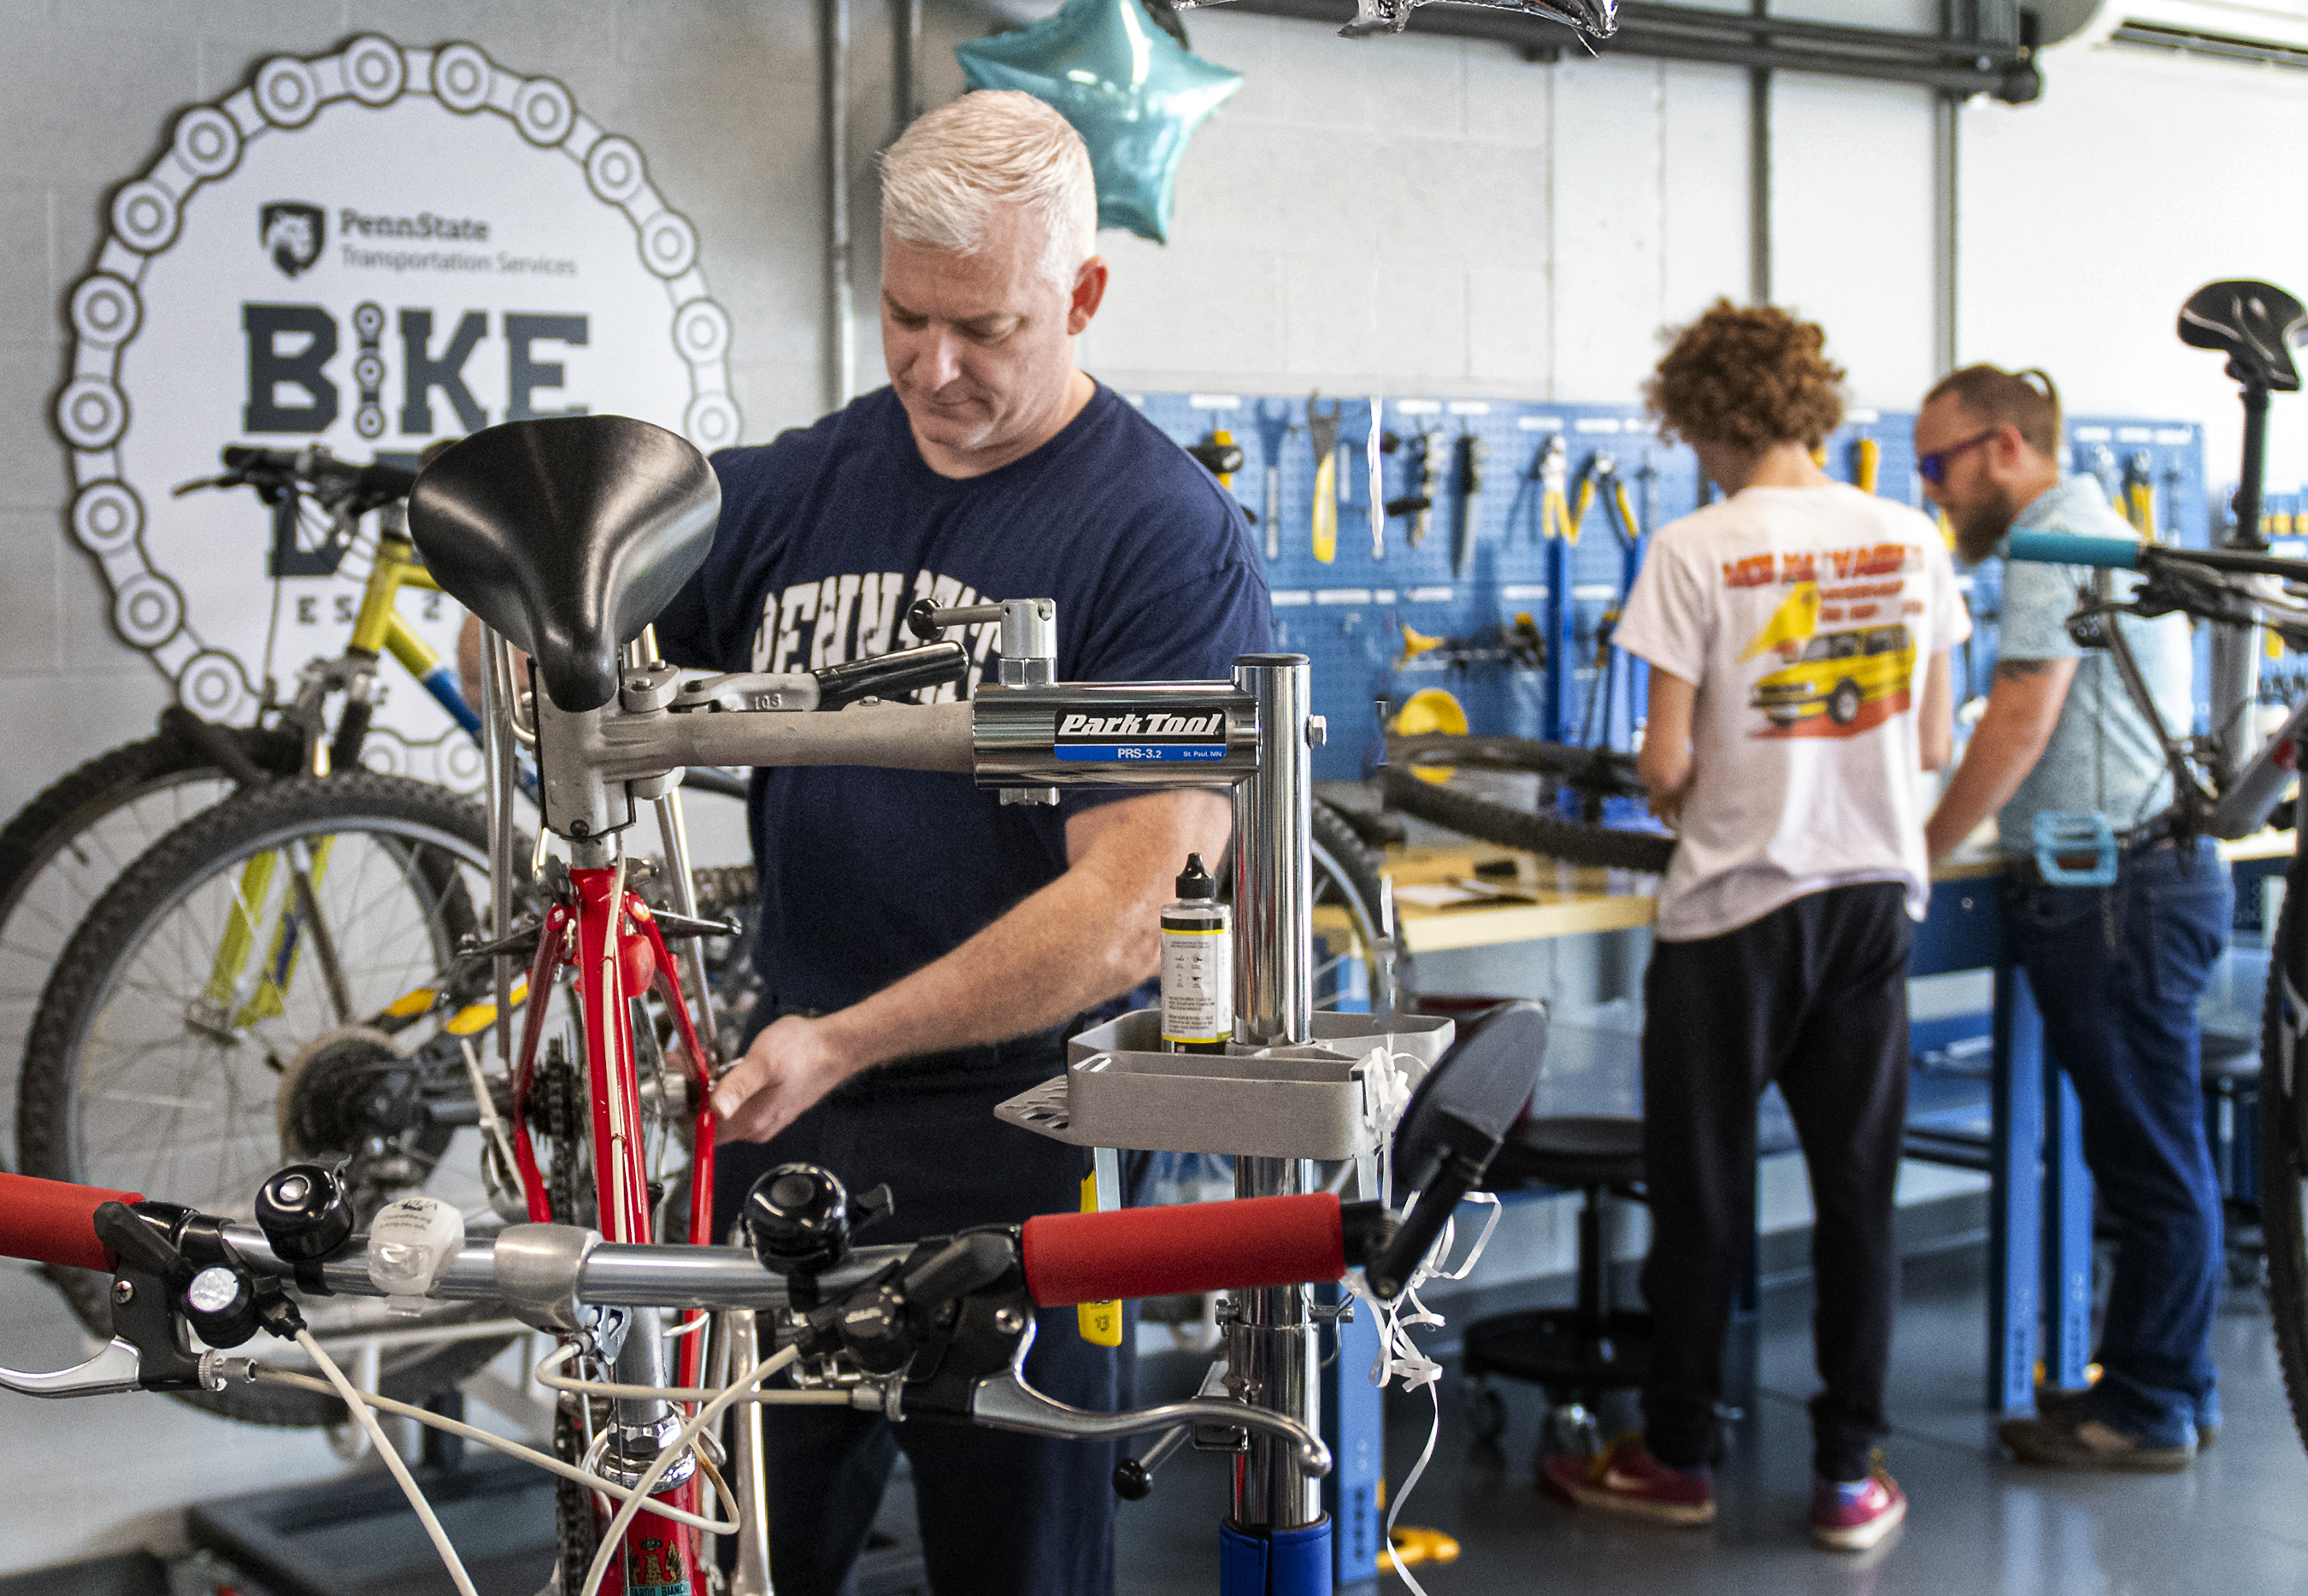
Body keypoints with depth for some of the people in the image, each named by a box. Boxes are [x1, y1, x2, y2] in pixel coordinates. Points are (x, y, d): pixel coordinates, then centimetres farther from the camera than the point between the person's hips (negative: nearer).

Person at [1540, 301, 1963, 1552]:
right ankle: (1849, 1474, 16)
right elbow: (1933, 744, 7)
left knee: (1700, 1191, 8)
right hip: (1877, 896, 4)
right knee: (1857, 1190, 10)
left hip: (1736, 905, -4)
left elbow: (1667, 764, -13)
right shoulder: (1911, 541, 2)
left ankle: (1676, 1459, 20)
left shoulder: (1697, 551, -12)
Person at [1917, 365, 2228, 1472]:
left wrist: (1918, 854, -8)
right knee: (2150, 1155, 15)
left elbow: (2021, 726, -17)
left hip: (2119, 890, -11)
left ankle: (2147, 1411, 4)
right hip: (2138, 875, 11)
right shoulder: (2093, 531, 21)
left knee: (2148, 1158, -3)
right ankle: (2174, 1384, 23)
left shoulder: (2058, 541, -12)